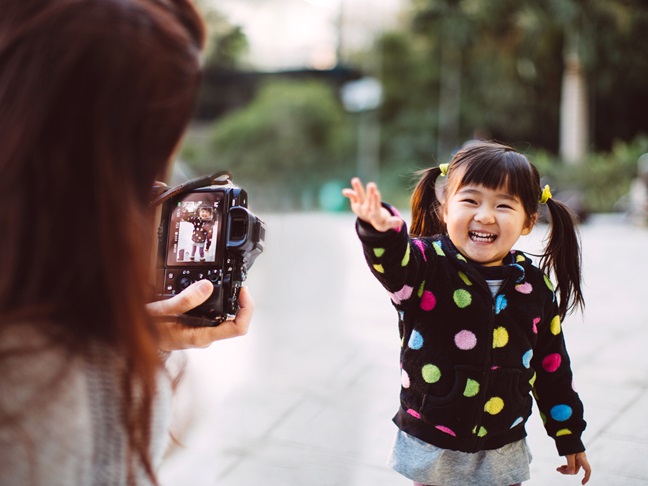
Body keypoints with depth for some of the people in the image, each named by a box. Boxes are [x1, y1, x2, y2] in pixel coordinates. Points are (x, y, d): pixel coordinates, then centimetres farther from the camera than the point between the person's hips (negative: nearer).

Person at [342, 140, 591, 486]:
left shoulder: (534, 287, -3)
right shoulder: (429, 265, -14)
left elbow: (552, 366, 7)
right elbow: (394, 262, -38)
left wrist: (569, 436, 13)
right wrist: (380, 230, -61)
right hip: (431, 447, -2)